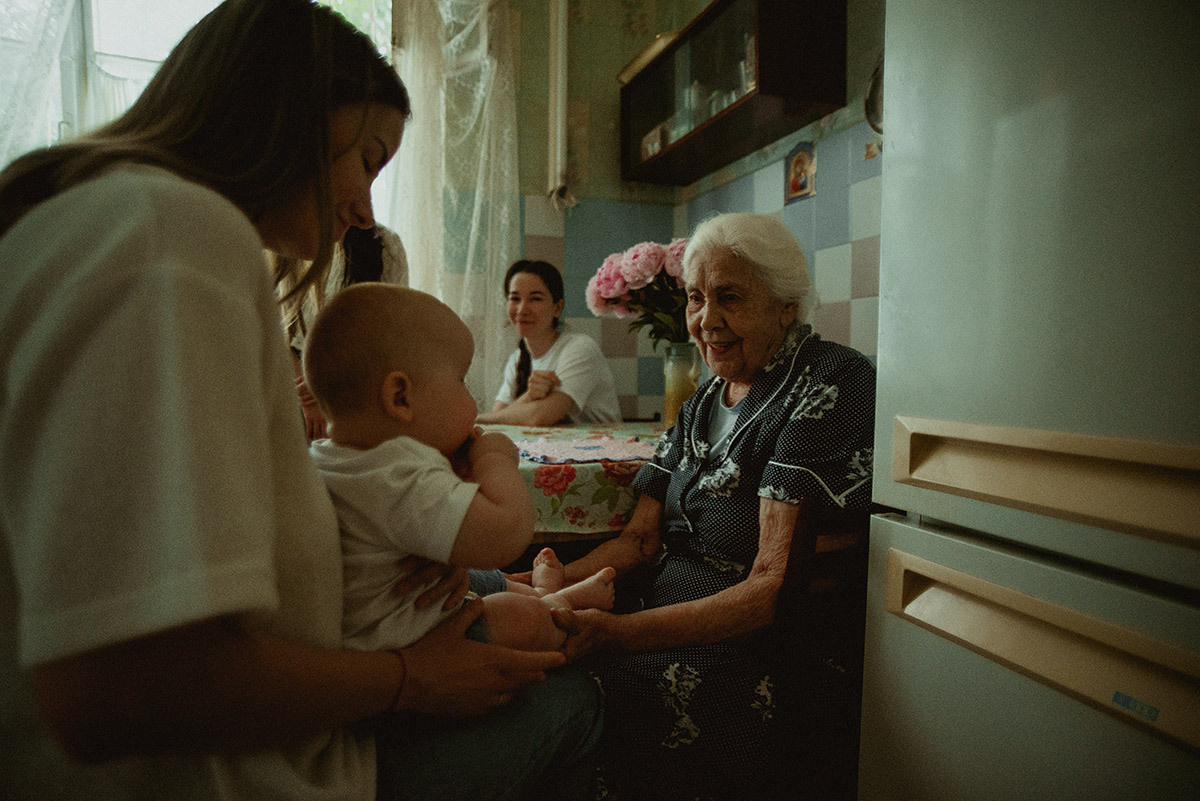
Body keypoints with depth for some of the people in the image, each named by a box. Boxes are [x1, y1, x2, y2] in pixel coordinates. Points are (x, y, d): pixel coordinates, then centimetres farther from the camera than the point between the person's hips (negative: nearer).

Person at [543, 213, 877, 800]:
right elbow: (641, 538, 8)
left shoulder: (832, 383, -12)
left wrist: (617, 634, -29)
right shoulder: (706, 399, 13)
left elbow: (777, 587, -20)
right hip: (672, 618, 7)